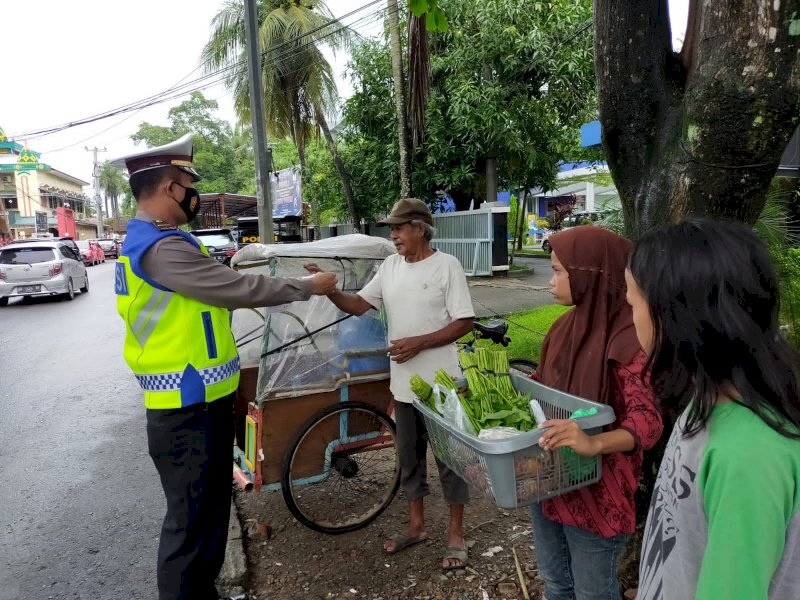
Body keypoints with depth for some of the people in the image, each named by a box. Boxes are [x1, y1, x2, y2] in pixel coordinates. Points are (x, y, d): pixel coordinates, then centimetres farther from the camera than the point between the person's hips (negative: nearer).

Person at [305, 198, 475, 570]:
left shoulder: (446, 265, -10)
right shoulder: (390, 266, 6)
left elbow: (464, 323, -13)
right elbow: (359, 305, 6)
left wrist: (419, 343, -21)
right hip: (403, 383, 6)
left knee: (449, 458, 8)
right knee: (409, 458, 17)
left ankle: (456, 535, 24)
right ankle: (416, 526, 35)